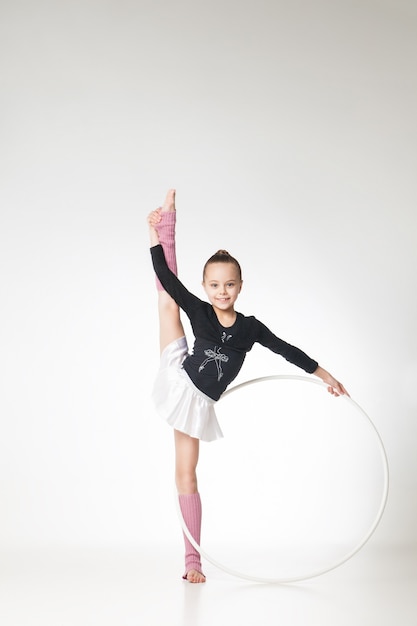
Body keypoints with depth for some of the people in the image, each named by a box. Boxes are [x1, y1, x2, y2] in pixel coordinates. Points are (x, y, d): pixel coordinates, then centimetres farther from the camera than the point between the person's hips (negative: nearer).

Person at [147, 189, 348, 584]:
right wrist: (155, 239, -20)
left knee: (186, 474, 1)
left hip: (197, 402, 0)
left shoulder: (250, 327, -4)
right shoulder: (198, 311, -9)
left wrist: (324, 375, 13)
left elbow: (286, 349, 6)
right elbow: (168, 279, -15)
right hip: (176, 377, 0)